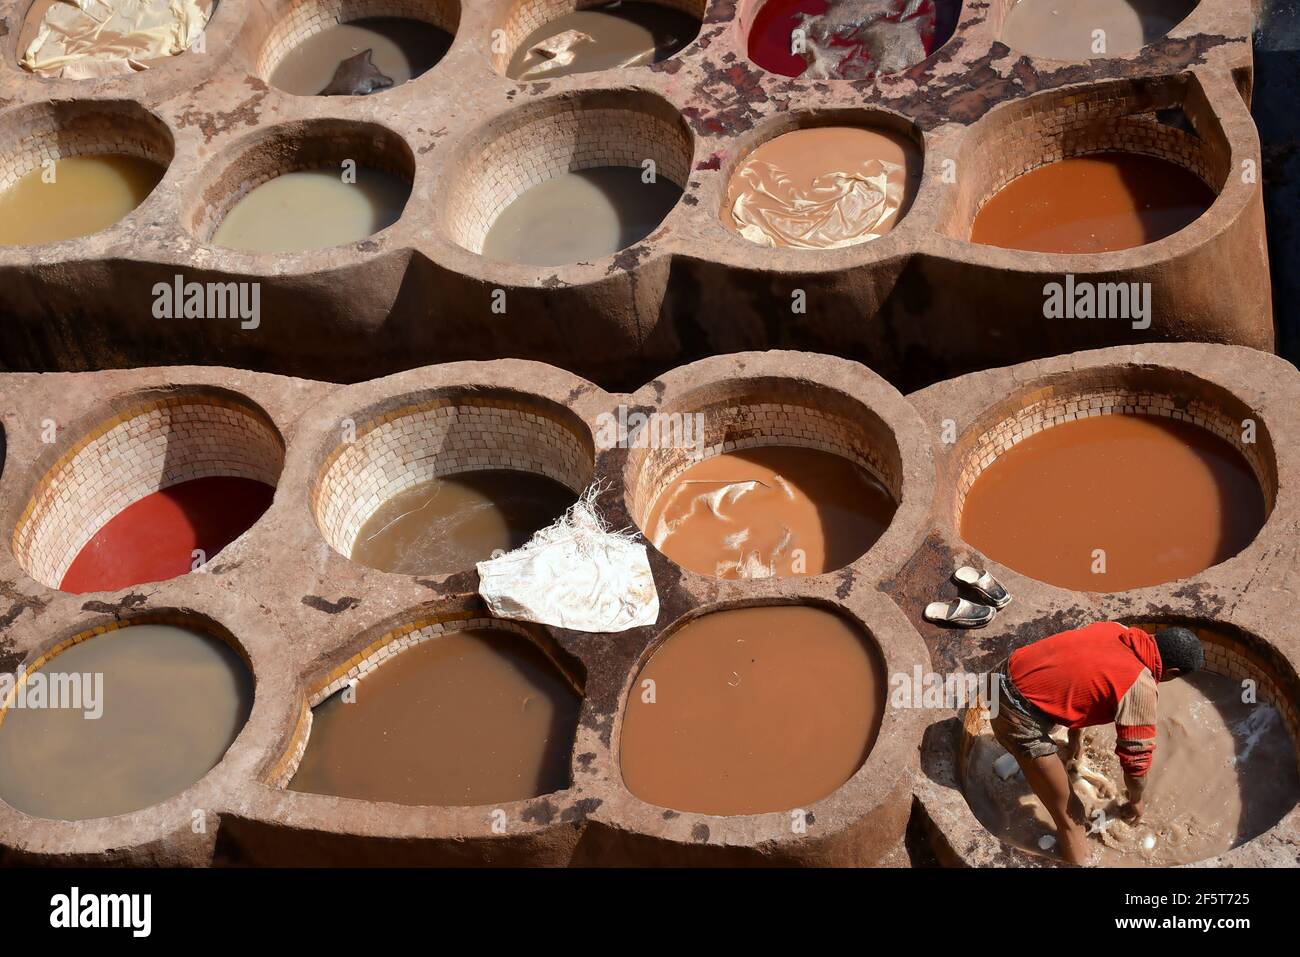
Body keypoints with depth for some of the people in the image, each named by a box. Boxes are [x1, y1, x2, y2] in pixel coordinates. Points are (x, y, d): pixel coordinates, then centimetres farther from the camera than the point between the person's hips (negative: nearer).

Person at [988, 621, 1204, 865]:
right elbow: (1136, 757, -5)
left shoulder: (1116, 629, 6)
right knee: (1070, 815, 3)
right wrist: (1136, 801, 16)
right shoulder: (1141, 688, -15)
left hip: (1008, 674, 8)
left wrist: (1075, 734, 36)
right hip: (1019, 716, -8)